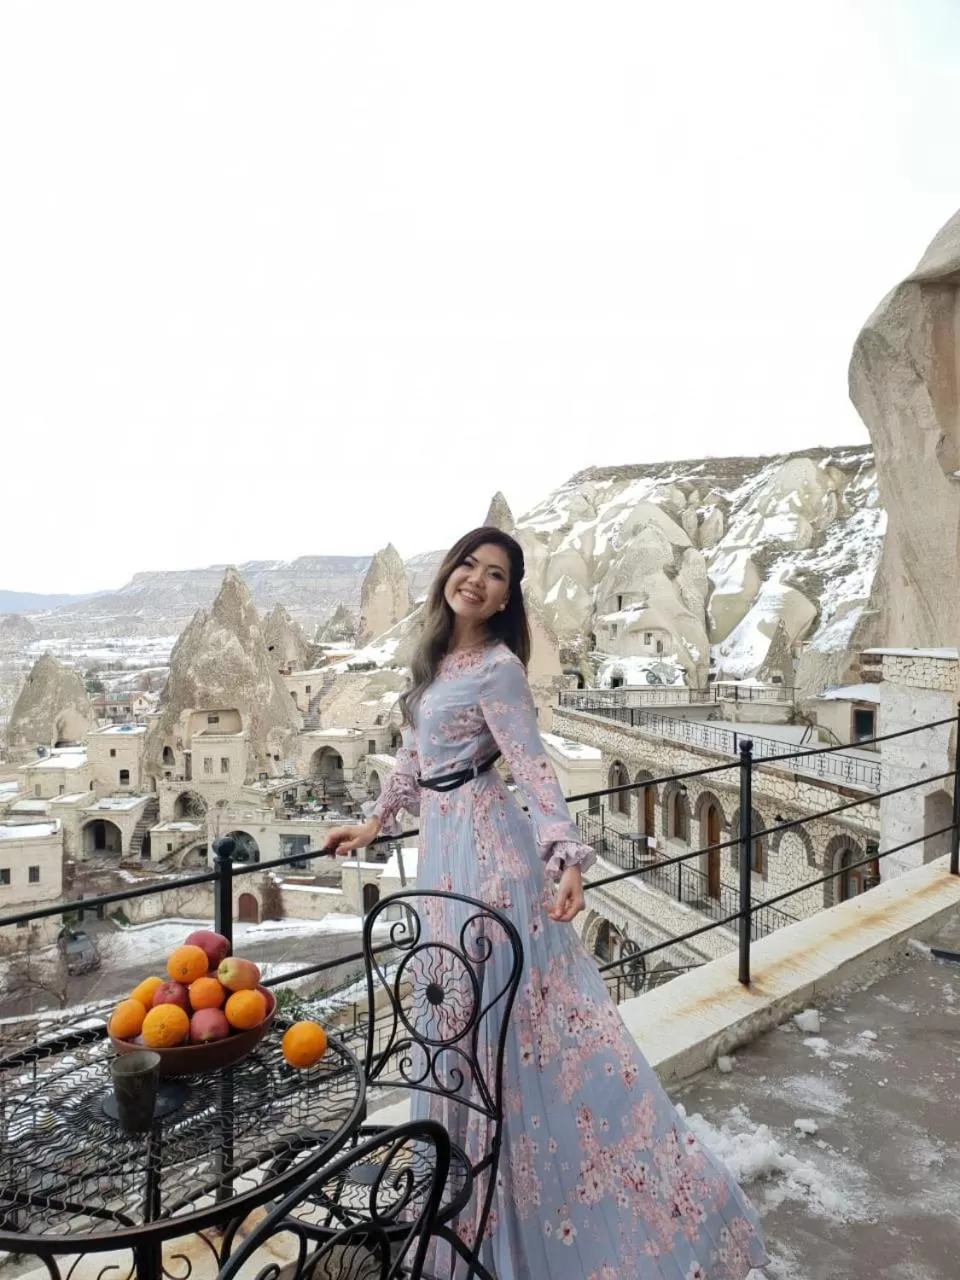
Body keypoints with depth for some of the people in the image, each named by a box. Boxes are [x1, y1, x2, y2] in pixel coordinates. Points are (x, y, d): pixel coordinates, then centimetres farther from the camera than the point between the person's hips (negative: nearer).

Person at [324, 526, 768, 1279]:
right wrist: (375, 825, 23)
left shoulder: (498, 667, -14)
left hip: (485, 841, -8)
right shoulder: (437, 658, 10)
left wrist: (567, 859, -31)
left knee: (516, 1006, -1)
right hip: (444, 842, 8)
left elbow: (534, 769, -20)